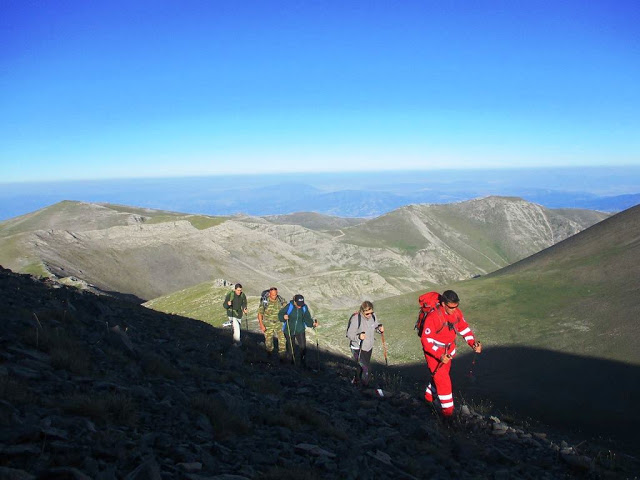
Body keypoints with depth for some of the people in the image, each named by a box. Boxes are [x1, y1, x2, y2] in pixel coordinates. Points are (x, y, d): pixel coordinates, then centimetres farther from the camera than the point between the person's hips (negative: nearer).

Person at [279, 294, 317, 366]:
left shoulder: (304, 307, -8)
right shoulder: (289, 307, -18)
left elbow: (307, 318, -4)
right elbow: (280, 315, -9)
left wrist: (313, 323, -22)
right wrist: (284, 317, -31)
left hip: (300, 331, 2)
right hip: (289, 331, -2)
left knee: (303, 347, -7)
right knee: (291, 348, 12)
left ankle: (303, 362, 12)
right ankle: (294, 361, 36)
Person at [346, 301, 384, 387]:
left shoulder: (373, 316, -7)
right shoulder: (355, 319, -26)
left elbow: (375, 325, 12)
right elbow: (349, 334, -19)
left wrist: (379, 328, -11)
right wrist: (358, 336, -38)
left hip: (368, 347, 7)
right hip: (358, 349, -6)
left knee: (362, 366, 24)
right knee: (367, 369, -7)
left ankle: (356, 380, 50)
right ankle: (365, 387, 16)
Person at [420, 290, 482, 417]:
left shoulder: (456, 312, -10)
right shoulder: (433, 317, -31)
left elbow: (464, 328, 3)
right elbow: (426, 340, -28)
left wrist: (474, 343, -12)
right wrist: (440, 355, -36)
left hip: (448, 351, 7)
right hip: (433, 351, -7)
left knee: (441, 376, 22)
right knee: (443, 380, -7)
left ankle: (429, 397, 46)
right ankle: (448, 412, 4)